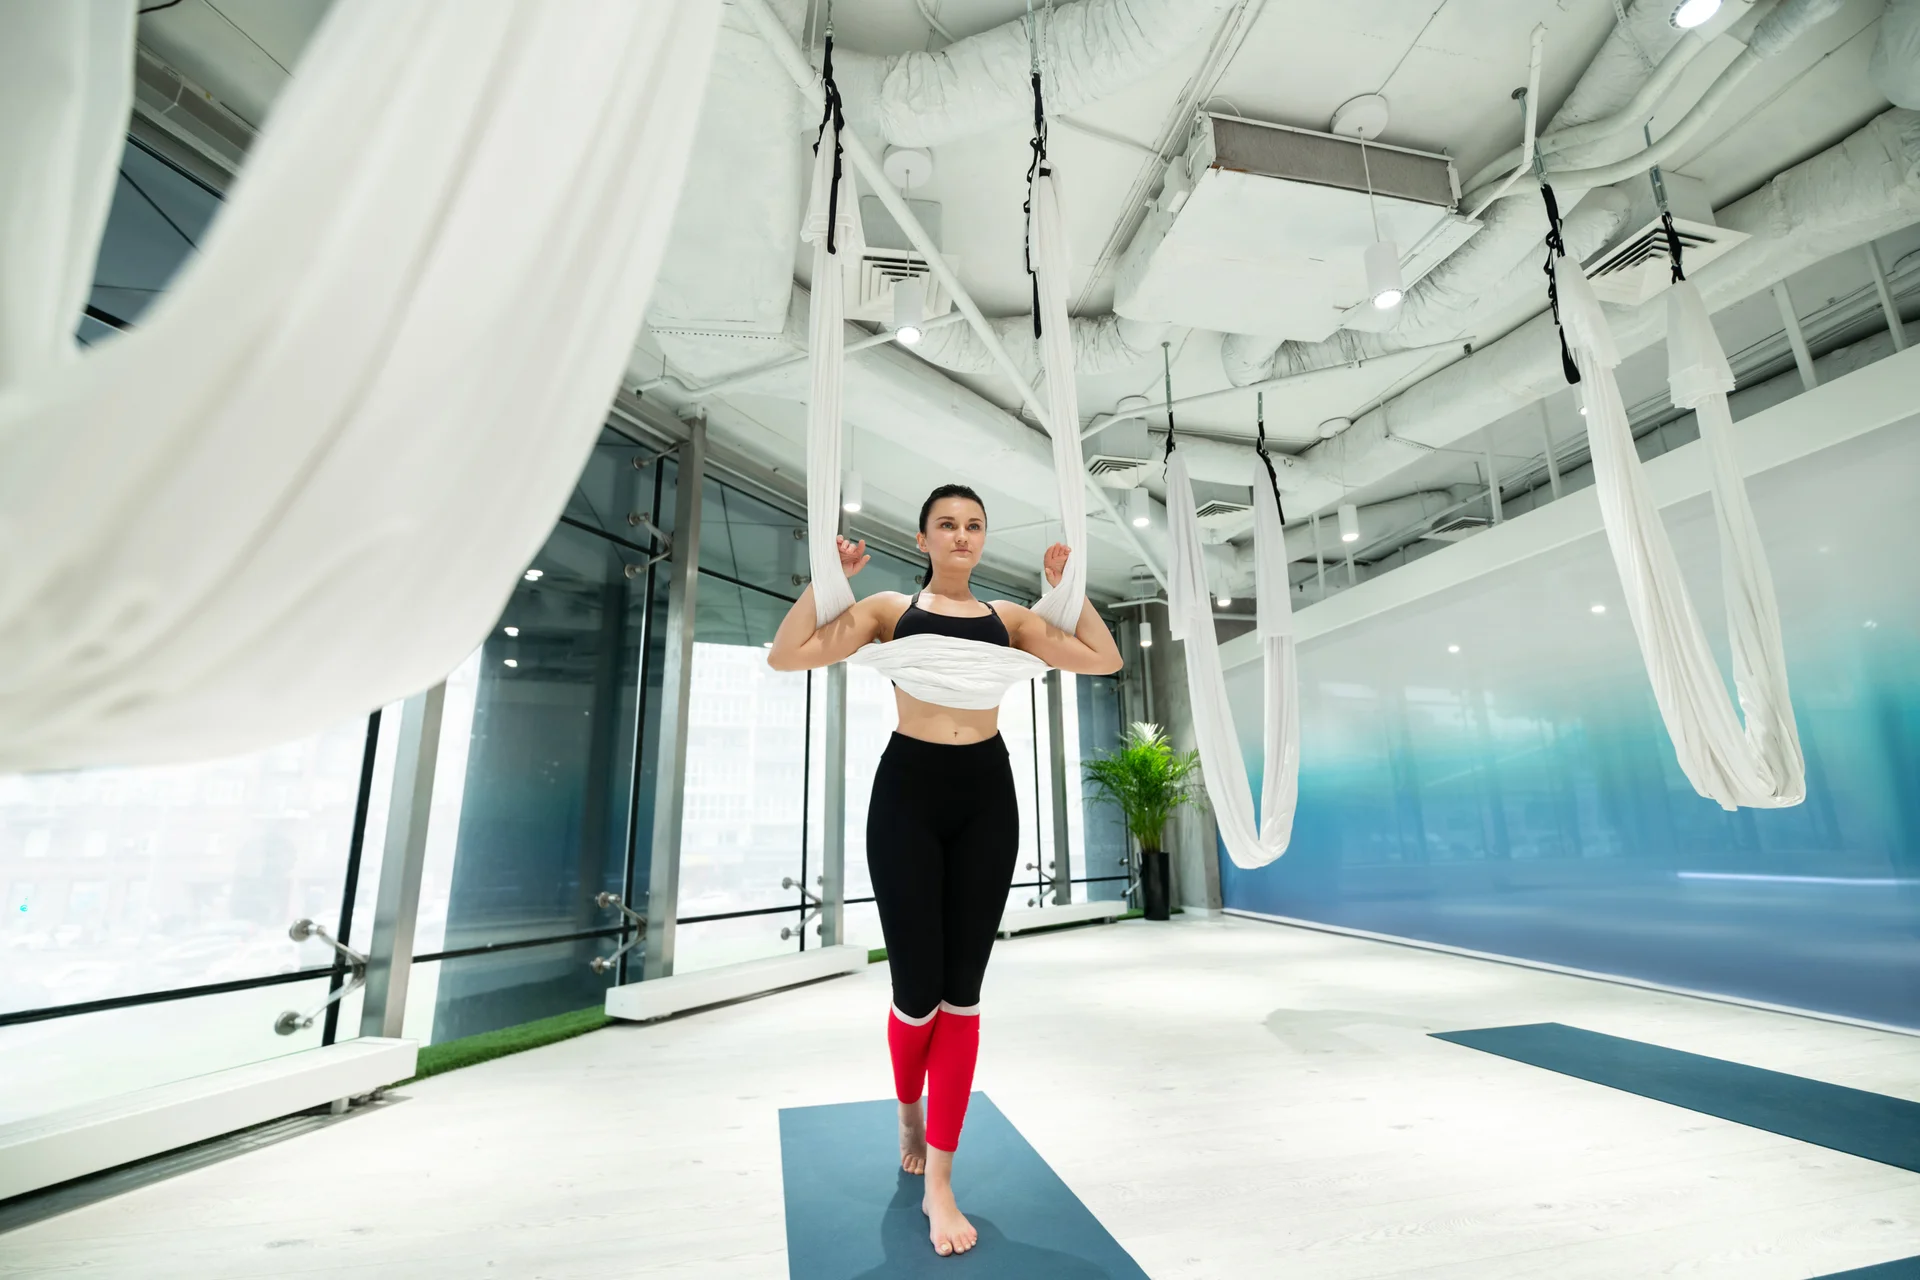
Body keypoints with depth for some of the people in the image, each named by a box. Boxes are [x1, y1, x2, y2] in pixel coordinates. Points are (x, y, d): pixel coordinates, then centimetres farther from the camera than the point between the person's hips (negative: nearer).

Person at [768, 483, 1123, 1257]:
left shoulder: (1008, 616, 11)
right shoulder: (890, 608, 6)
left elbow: (1104, 660, 6)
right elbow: (785, 657, -3)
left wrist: (1068, 586, 6)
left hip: (986, 794, 2)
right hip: (908, 791, -2)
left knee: (961, 993, 5)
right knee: (916, 991, 3)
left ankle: (939, 1182, 20)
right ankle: (909, 1118, 37)